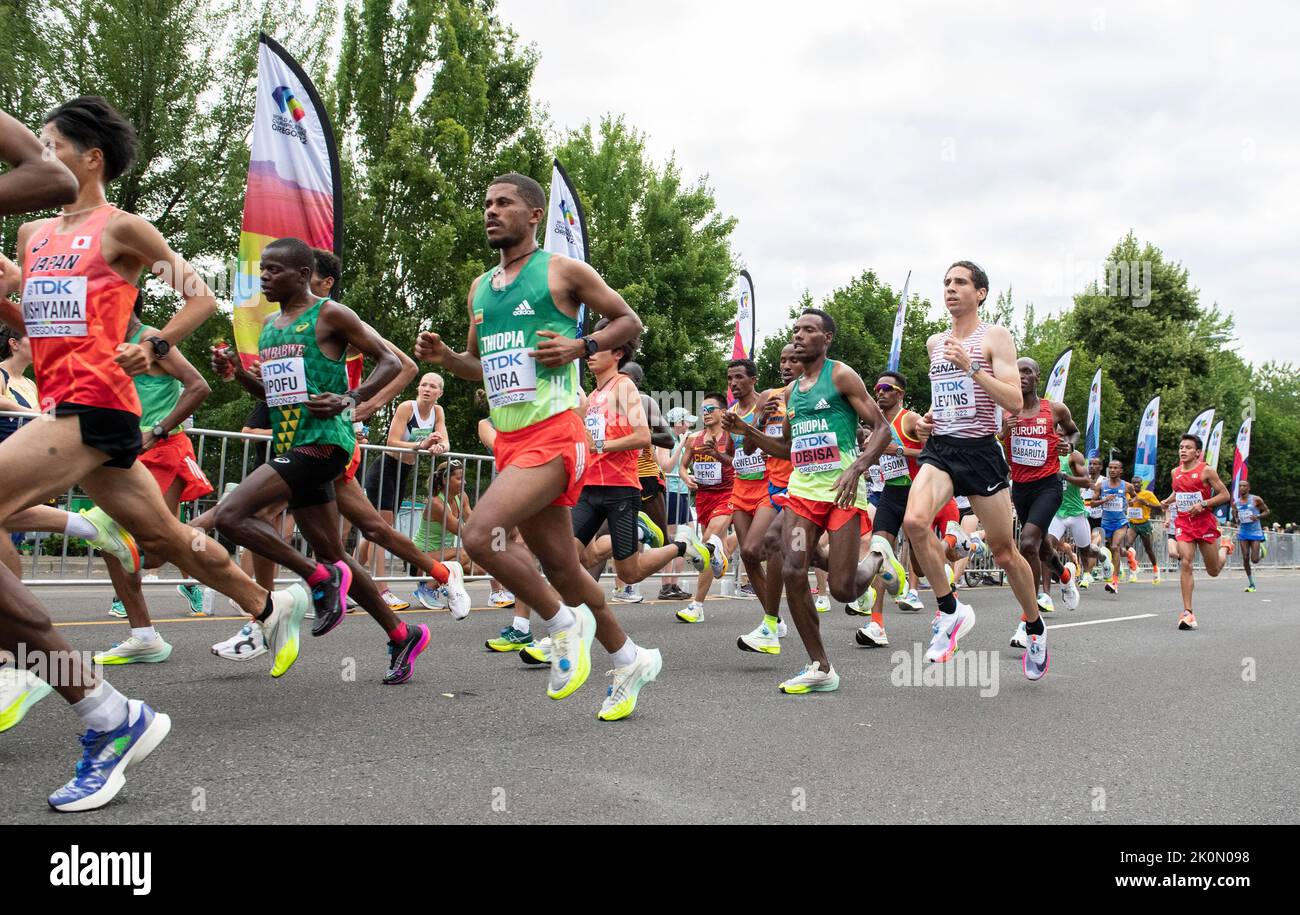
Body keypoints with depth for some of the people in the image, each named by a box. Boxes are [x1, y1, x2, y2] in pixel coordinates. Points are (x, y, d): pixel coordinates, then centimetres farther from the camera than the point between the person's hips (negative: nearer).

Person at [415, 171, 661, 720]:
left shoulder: (562, 272, -1)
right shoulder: (480, 288, 18)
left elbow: (629, 321, 5)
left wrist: (581, 347, -12)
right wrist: (443, 358, 6)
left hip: (553, 434, -8)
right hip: (509, 441, 8)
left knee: (480, 535, -24)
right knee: (559, 566, 12)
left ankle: (566, 624, -3)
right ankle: (630, 660, 29)